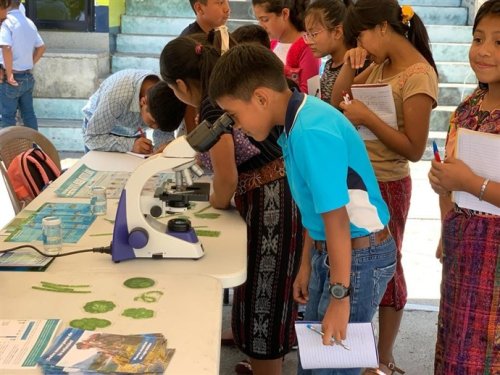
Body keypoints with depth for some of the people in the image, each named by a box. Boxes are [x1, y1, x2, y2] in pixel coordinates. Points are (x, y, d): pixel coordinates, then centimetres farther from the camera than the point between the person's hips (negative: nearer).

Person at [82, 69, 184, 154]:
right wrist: (130, 145, -48)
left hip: (133, 134, 4)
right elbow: (91, 138, -36)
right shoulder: (116, 95, -41)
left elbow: (163, 133, -16)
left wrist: (168, 145, -39)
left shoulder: (166, 100, -29)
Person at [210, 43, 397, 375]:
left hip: (359, 255, -9)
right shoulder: (299, 122, 3)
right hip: (329, 251, 9)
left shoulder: (312, 133, -26)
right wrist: (307, 264, 17)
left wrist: (340, 295, -21)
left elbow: (336, 217, -25)